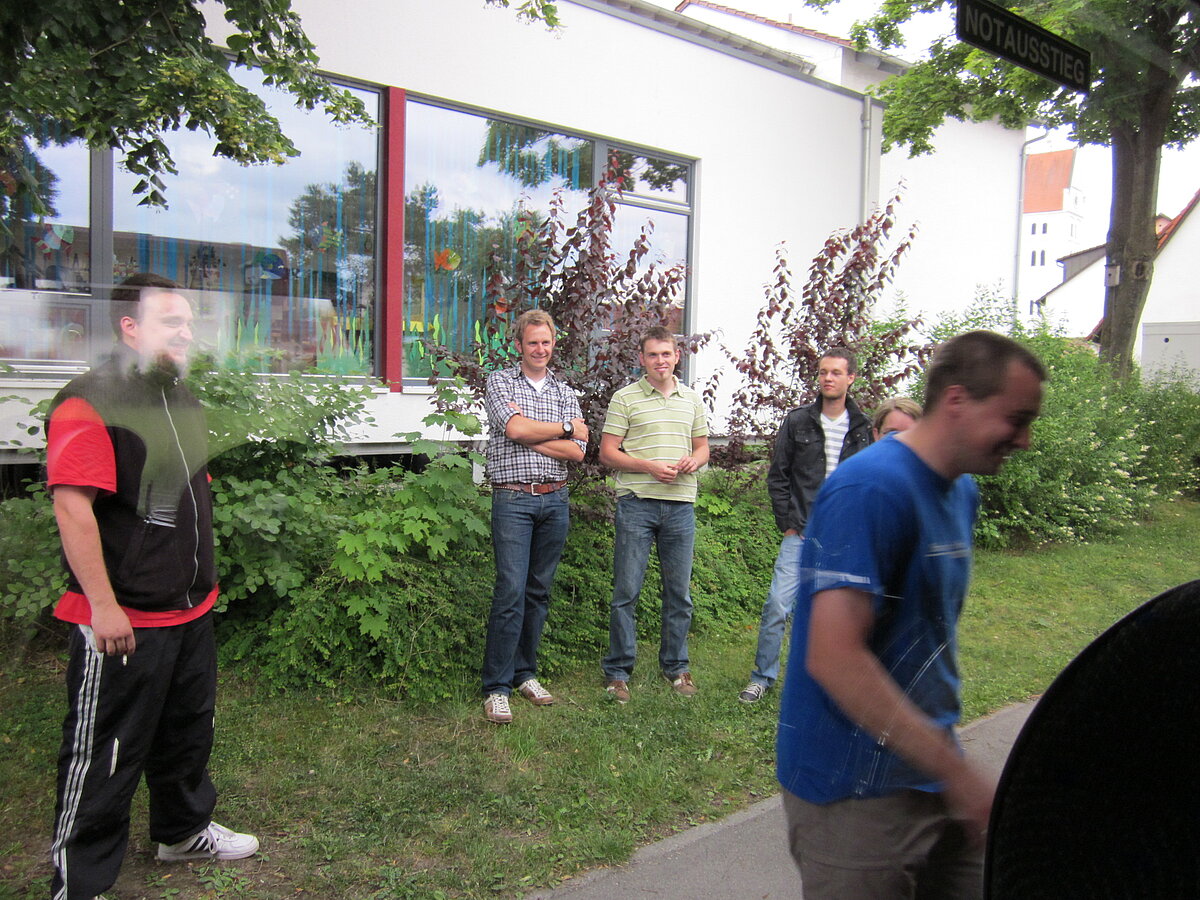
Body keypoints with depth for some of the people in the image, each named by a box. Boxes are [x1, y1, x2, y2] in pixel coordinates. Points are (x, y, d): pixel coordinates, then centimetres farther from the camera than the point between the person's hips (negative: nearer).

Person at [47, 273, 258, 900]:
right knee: (104, 755, 3)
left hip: (190, 610, 9)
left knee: (188, 731, 23)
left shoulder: (181, 400, 13)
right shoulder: (89, 402, -16)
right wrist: (104, 606, -24)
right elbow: (72, 506, -23)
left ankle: (184, 830, 43)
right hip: (123, 620, -9)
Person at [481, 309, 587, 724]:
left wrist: (530, 436, -9)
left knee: (539, 592, 10)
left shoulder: (567, 393, 12)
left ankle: (525, 673, 22)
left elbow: (577, 452, 0)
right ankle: (496, 687, -1)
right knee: (510, 592, -9)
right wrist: (564, 429, -4)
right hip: (513, 499, -4)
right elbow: (514, 428, -14)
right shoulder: (499, 382, 4)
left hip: (555, 500, 4)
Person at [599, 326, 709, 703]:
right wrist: (649, 467, -15)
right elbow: (608, 452, -3)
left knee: (679, 592, 11)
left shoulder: (692, 399, 13)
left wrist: (693, 460, -4)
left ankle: (675, 665, 26)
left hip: (681, 504, 4)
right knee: (626, 591, 1)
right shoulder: (625, 398, 0)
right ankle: (618, 670, 12)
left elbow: (703, 446, 20)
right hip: (637, 503, -4)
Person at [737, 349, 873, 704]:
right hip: (802, 532, -1)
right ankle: (763, 676, 10)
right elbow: (778, 476, 4)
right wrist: (787, 523, -2)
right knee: (777, 603, -6)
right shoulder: (798, 421, 2)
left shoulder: (865, 428, 4)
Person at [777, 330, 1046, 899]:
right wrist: (959, 773, -23)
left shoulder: (962, 491, 9)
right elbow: (833, 657, -28)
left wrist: (953, 769, 15)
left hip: (932, 780, 8)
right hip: (856, 792, -8)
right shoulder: (870, 490, -21)